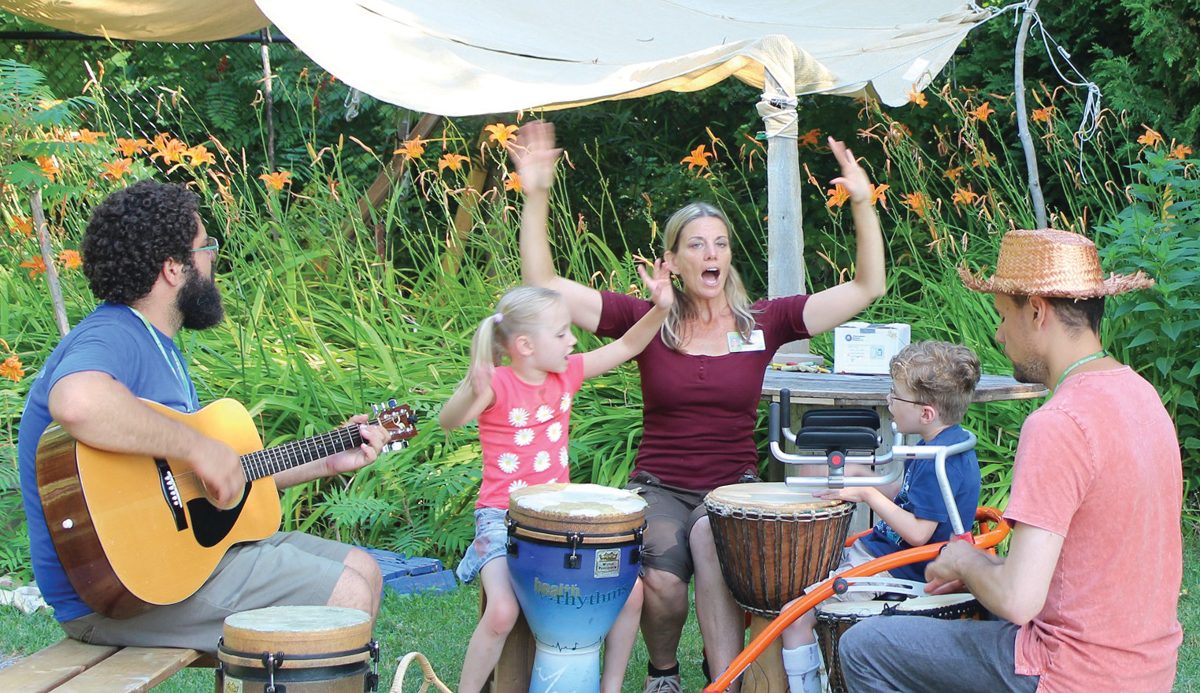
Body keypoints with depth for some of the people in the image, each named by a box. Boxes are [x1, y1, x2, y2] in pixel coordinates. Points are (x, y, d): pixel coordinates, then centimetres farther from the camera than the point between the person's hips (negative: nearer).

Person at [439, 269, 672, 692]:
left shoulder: (567, 373, 4)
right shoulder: (497, 385, -13)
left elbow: (627, 347, 9)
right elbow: (448, 422, -30)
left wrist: (660, 308, -8)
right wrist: (472, 395, -52)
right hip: (502, 518, -6)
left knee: (631, 591, -6)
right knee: (503, 611, -28)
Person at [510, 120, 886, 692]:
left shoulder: (763, 323, 2)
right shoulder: (647, 321, 1)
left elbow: (867, 287, -1)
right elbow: (544, 286, -5)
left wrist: (862, 205, -12)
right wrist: (535, 196, -14)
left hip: (732, 490, 0)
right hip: (660, 489, 0)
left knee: (713, 553, -34)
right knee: (661, 582, -28)